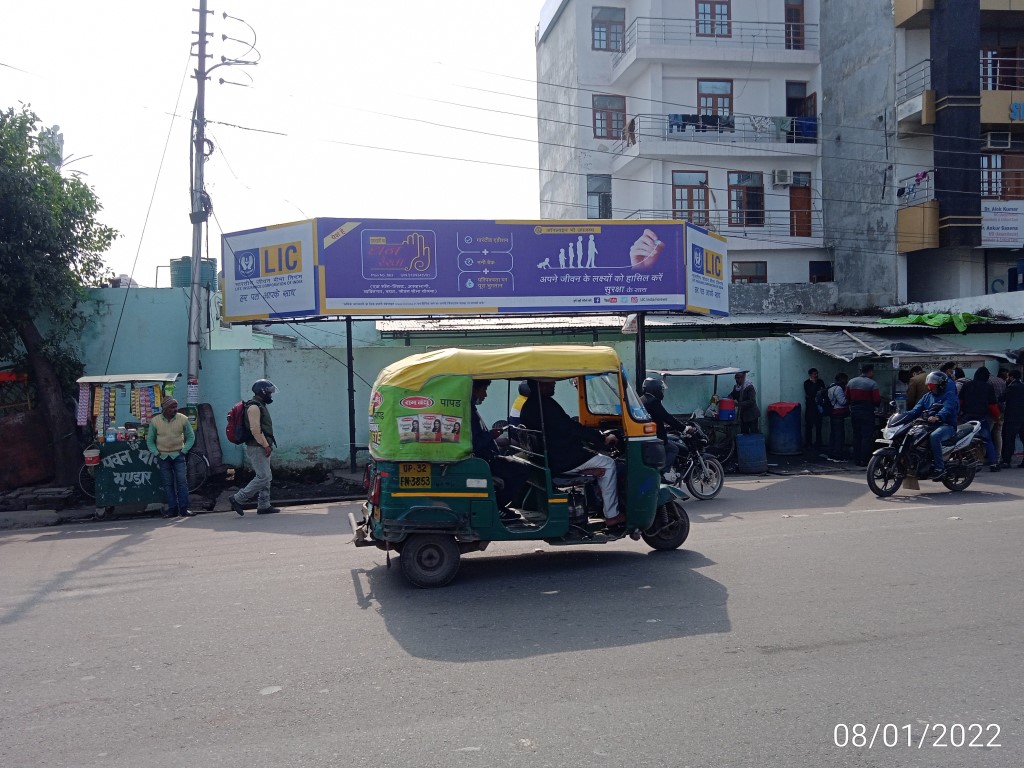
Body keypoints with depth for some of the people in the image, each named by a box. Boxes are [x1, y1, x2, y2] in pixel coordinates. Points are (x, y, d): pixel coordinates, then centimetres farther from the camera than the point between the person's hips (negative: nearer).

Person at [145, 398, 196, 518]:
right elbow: (150, 440, 7)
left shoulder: (183, 419, -5)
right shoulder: (155, 421, -3)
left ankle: (184, 509, -3)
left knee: (182, 481, -6)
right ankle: (172, 509, 7)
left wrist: (183, 450, -5)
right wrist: (156, 453, -4)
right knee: (168, 484, 3)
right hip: (163, 457, 1)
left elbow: (191, 437, 5)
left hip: (178, 455, -1)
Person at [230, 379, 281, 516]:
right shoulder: (254, 407, -14)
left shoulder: (260, 406, 19)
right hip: (256, 448, -11)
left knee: (266, 477, 11)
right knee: (263, 477, -12)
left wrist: (268, 445, 17)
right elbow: (255, 429, -23)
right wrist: (266, 445, -20)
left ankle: (264, 506, 14)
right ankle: (238, 499, -5)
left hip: (261, 448, 11)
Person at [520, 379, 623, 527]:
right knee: (608, 463, -1)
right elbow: (572, 429, -20)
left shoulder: (528, 406, 12)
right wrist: (603, 439, -10)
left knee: (598, 458, 24)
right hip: (560, 461, -10)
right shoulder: (544, 404, -20)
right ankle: (612, 515, 0)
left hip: (547, 458, 10)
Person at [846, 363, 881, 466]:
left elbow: (847, 398, 10)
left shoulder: (851, 382, 8)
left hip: (854, 411, 6)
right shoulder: (872, 383, -10)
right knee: (866, 436, -2)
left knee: (856, 436, 11)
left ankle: (857, 459, 12)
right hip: (867, 412, -6)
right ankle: (864, 460, -5)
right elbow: (877, 400, -14)